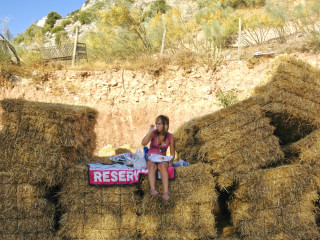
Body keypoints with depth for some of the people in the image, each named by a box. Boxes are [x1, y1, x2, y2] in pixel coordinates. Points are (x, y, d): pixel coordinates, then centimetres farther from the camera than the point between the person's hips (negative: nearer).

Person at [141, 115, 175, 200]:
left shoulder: (170, 136, 1)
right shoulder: (153, 133, -2)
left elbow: (172, 152, 8)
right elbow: (143, 143, -18)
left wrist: (170, 162, -8)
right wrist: (150, 131, -21)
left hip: (162, 159, 0)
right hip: (151, 158, 0)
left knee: (163, 166, -35)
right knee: (152, 166, -35)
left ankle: (166, 192, -48)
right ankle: (152, 189, -51)